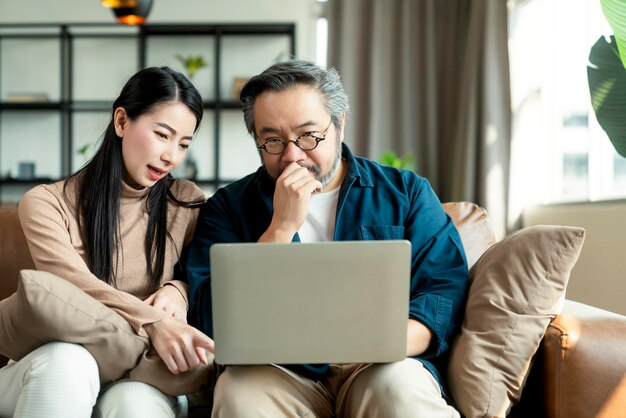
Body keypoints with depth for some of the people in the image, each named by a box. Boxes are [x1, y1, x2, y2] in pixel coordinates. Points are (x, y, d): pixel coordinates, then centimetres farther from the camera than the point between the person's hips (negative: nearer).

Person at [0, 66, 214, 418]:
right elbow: (74, 284, -15)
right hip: (52, 365, 1)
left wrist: (178, 291, -9)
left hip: (141, 378, 0)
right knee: (68, 360, -36)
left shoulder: (188, 204, 7)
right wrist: (152, 321, -32)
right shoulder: (46, 203, 0)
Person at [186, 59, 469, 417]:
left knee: (399, 385, -33)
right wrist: (282, 227, -11)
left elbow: (447, 286, 1)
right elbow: (213, 322, -3)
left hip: (381, 369, 0)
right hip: (279, 371, 0)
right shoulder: (229, 207, 8)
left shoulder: (405, 191, 10)